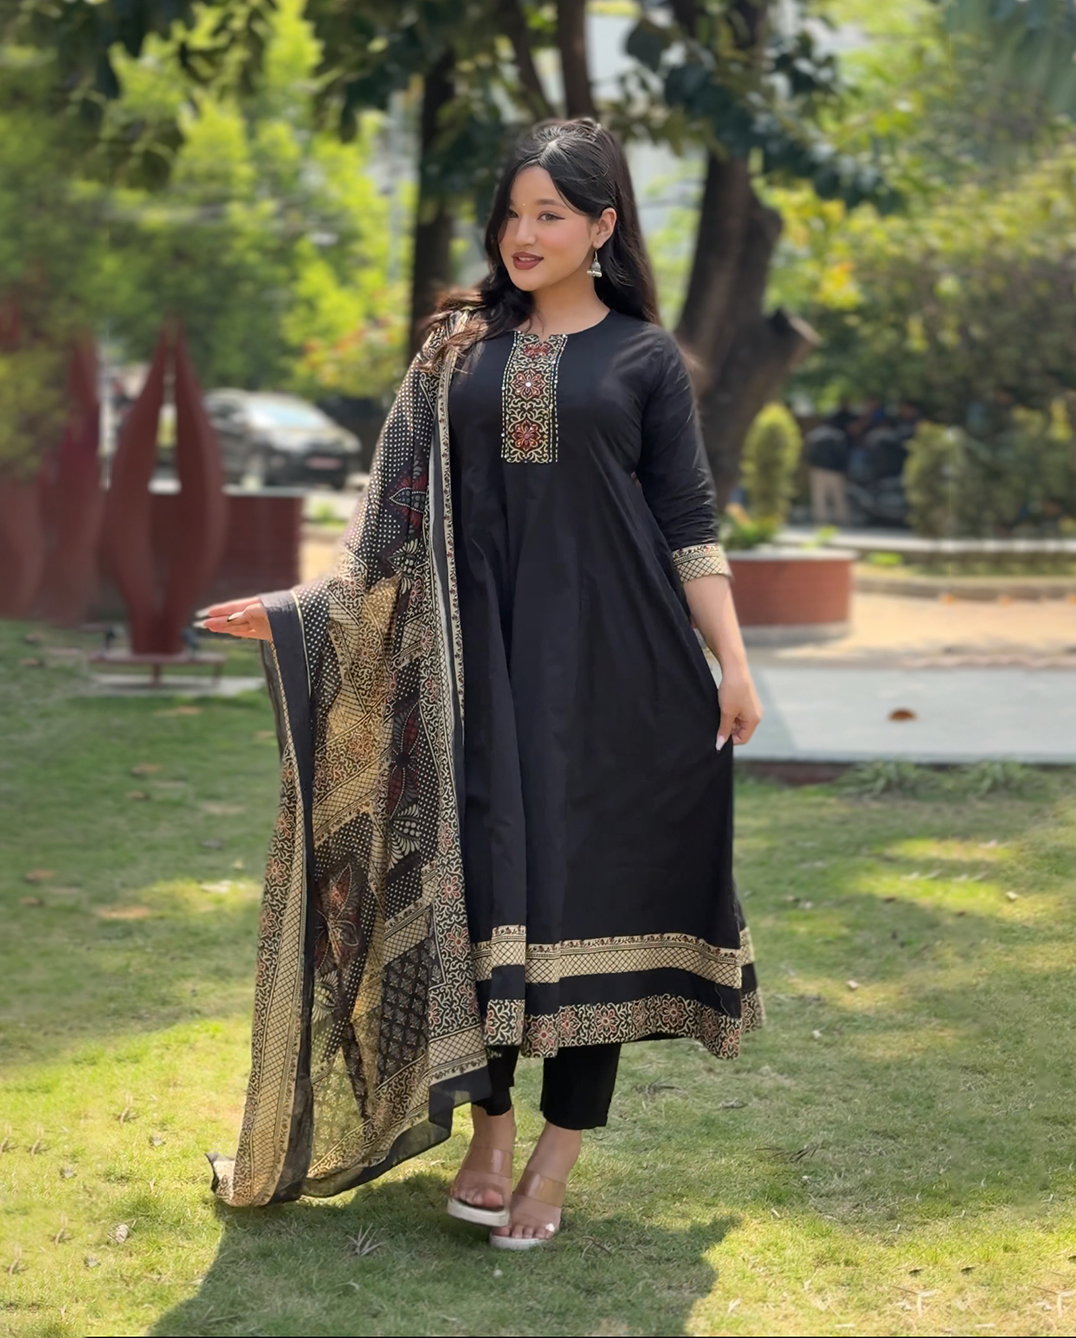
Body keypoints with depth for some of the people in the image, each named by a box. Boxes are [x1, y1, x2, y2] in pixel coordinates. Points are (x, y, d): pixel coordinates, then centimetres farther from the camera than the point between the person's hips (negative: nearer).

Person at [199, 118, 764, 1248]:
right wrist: (302, 607, -2)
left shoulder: (645, 357, 3)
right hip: (486, 656, 2)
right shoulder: (462, 349, 10)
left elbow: (689, 524, 1)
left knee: (590, 887, -2)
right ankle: (488, 1133, 11)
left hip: (606, 655, -2)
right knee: (483, 883, 0)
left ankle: (558, 1155, 5)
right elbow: (404, 512, 8)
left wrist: (733, 666, -5)